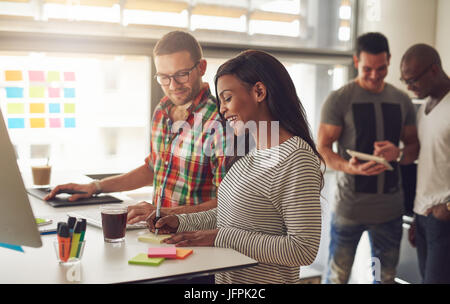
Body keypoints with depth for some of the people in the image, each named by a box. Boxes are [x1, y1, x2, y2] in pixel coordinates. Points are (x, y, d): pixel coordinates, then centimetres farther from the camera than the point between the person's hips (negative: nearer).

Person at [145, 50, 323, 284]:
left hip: (264, 278, -7)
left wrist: (221, 237, -20)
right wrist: (182, 222, 2)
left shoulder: (296, 159, -19)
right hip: (225, 277, 8)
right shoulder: (251, 153, 9)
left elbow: (303, 250, -22)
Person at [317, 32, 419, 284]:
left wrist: (399, 154, -12)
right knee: (337, 276, 6)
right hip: (349, 207, -4)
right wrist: (349, 167, -27)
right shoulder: (339, 100, -6)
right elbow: (322, 149, -7)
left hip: (390, 208, 4)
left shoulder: (402, 101, 7)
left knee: (386, 277, 17)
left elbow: (414, 147, 12)